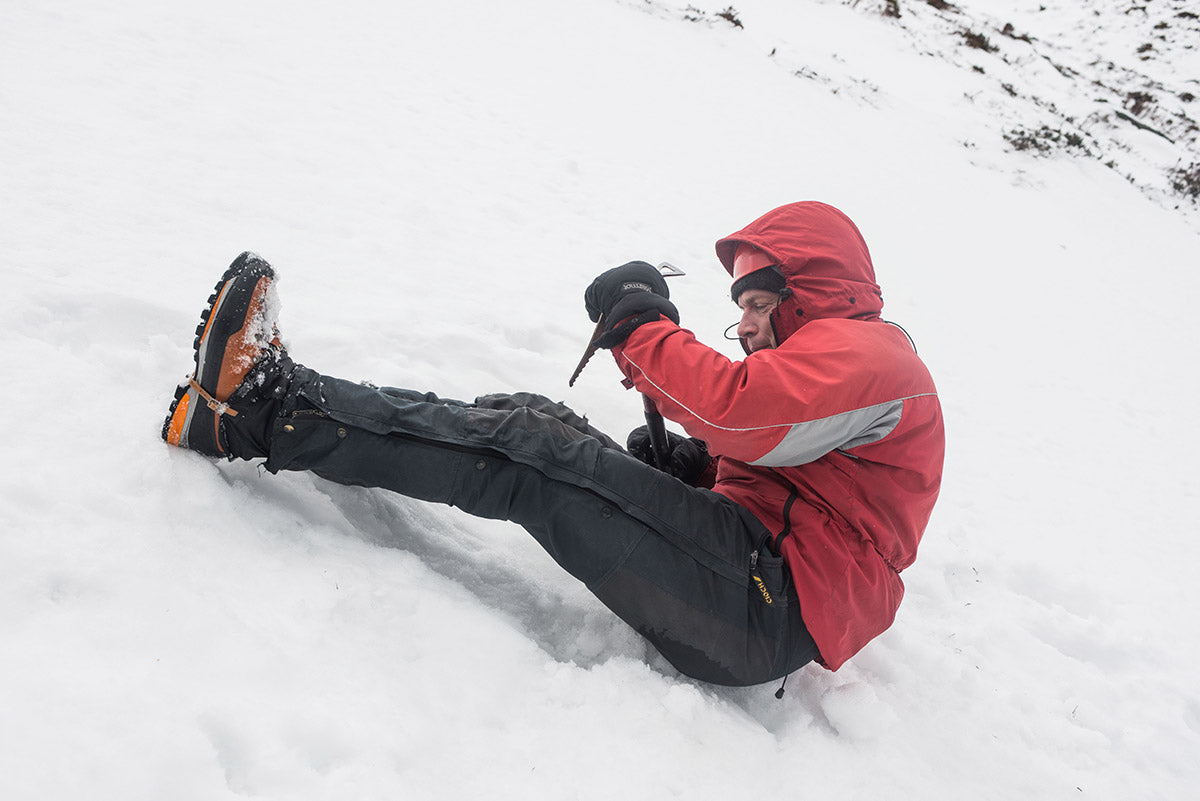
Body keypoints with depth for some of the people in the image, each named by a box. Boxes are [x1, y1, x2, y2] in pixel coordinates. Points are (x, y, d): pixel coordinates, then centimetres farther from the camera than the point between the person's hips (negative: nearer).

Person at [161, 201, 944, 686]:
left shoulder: (867, 354, -3)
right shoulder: (822, 359, 31)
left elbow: (740, 411, -23)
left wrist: (640, 324, -11)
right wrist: (686, 469, 3)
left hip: (769, 610, -8)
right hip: (751, 584, 8)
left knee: (532, 454, -21)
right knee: (532, 426, -7)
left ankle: (270, 405, -18)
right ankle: (263, 399, -11)